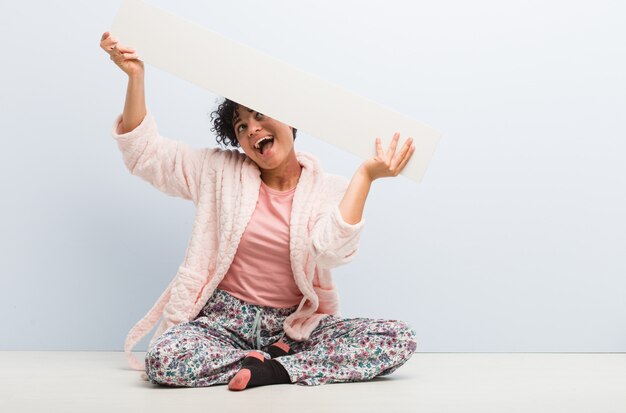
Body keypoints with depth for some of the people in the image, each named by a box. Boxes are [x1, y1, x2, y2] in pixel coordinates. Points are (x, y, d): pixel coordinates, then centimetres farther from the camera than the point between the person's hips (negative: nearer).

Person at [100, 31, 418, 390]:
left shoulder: (330, 191, 0)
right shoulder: (221, 172, 6)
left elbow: (331, 250, -19)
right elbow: (145, 152, 6)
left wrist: (365, 175, -24)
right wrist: (136, 77, -4)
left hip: (297, 325, 0)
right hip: (225, 318, 0)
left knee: (400, 339, -22)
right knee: (164, 360, -33)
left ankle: (271, 370, -20)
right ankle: (280, 360, -13)